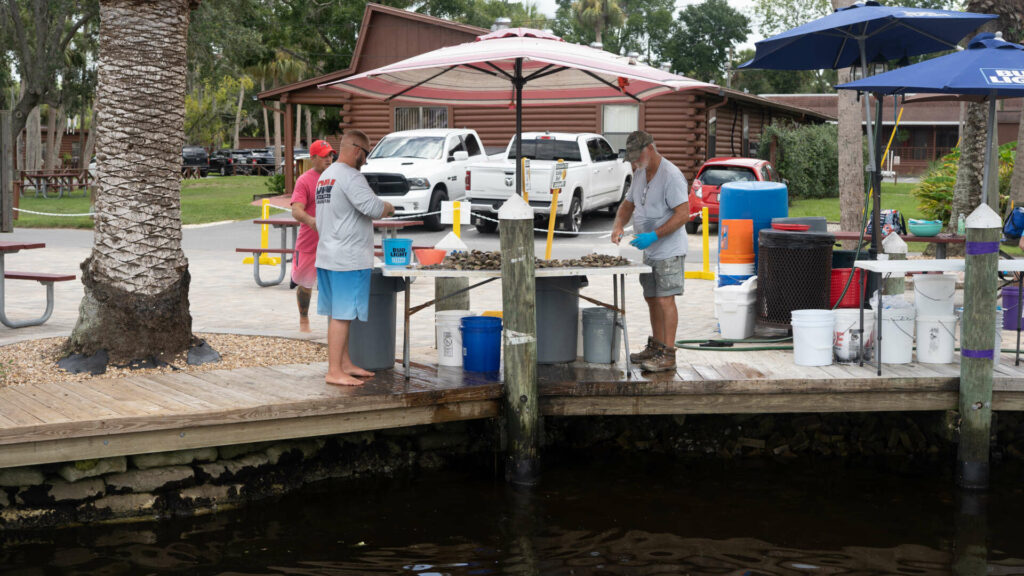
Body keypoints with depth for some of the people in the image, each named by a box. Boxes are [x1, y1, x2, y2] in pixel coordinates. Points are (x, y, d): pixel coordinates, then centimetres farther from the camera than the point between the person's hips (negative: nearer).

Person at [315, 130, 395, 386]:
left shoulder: (325, 176, 17)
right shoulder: (350, 176, -14)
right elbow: (371, 206, -24)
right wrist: (388, 208, -3)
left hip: (327, 256, 10)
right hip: (349, 259, -10)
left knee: (338, 314, 14)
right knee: (342, 314, -8)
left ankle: (345, 364, 22)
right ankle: (334, 371, -7)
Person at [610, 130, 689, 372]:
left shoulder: (671, 175, -17)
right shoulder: (639, 174, 12)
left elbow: (683, 213, -21)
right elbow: (628, 204, 23)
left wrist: (654, 236, -26)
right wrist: (618, 225, 2)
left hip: (668, 250, -9)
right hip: (648, 252, 9)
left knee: (665, 300, -12)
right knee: (652, 299, 16)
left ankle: (668, 355, -11)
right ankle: (656, 346, 27)